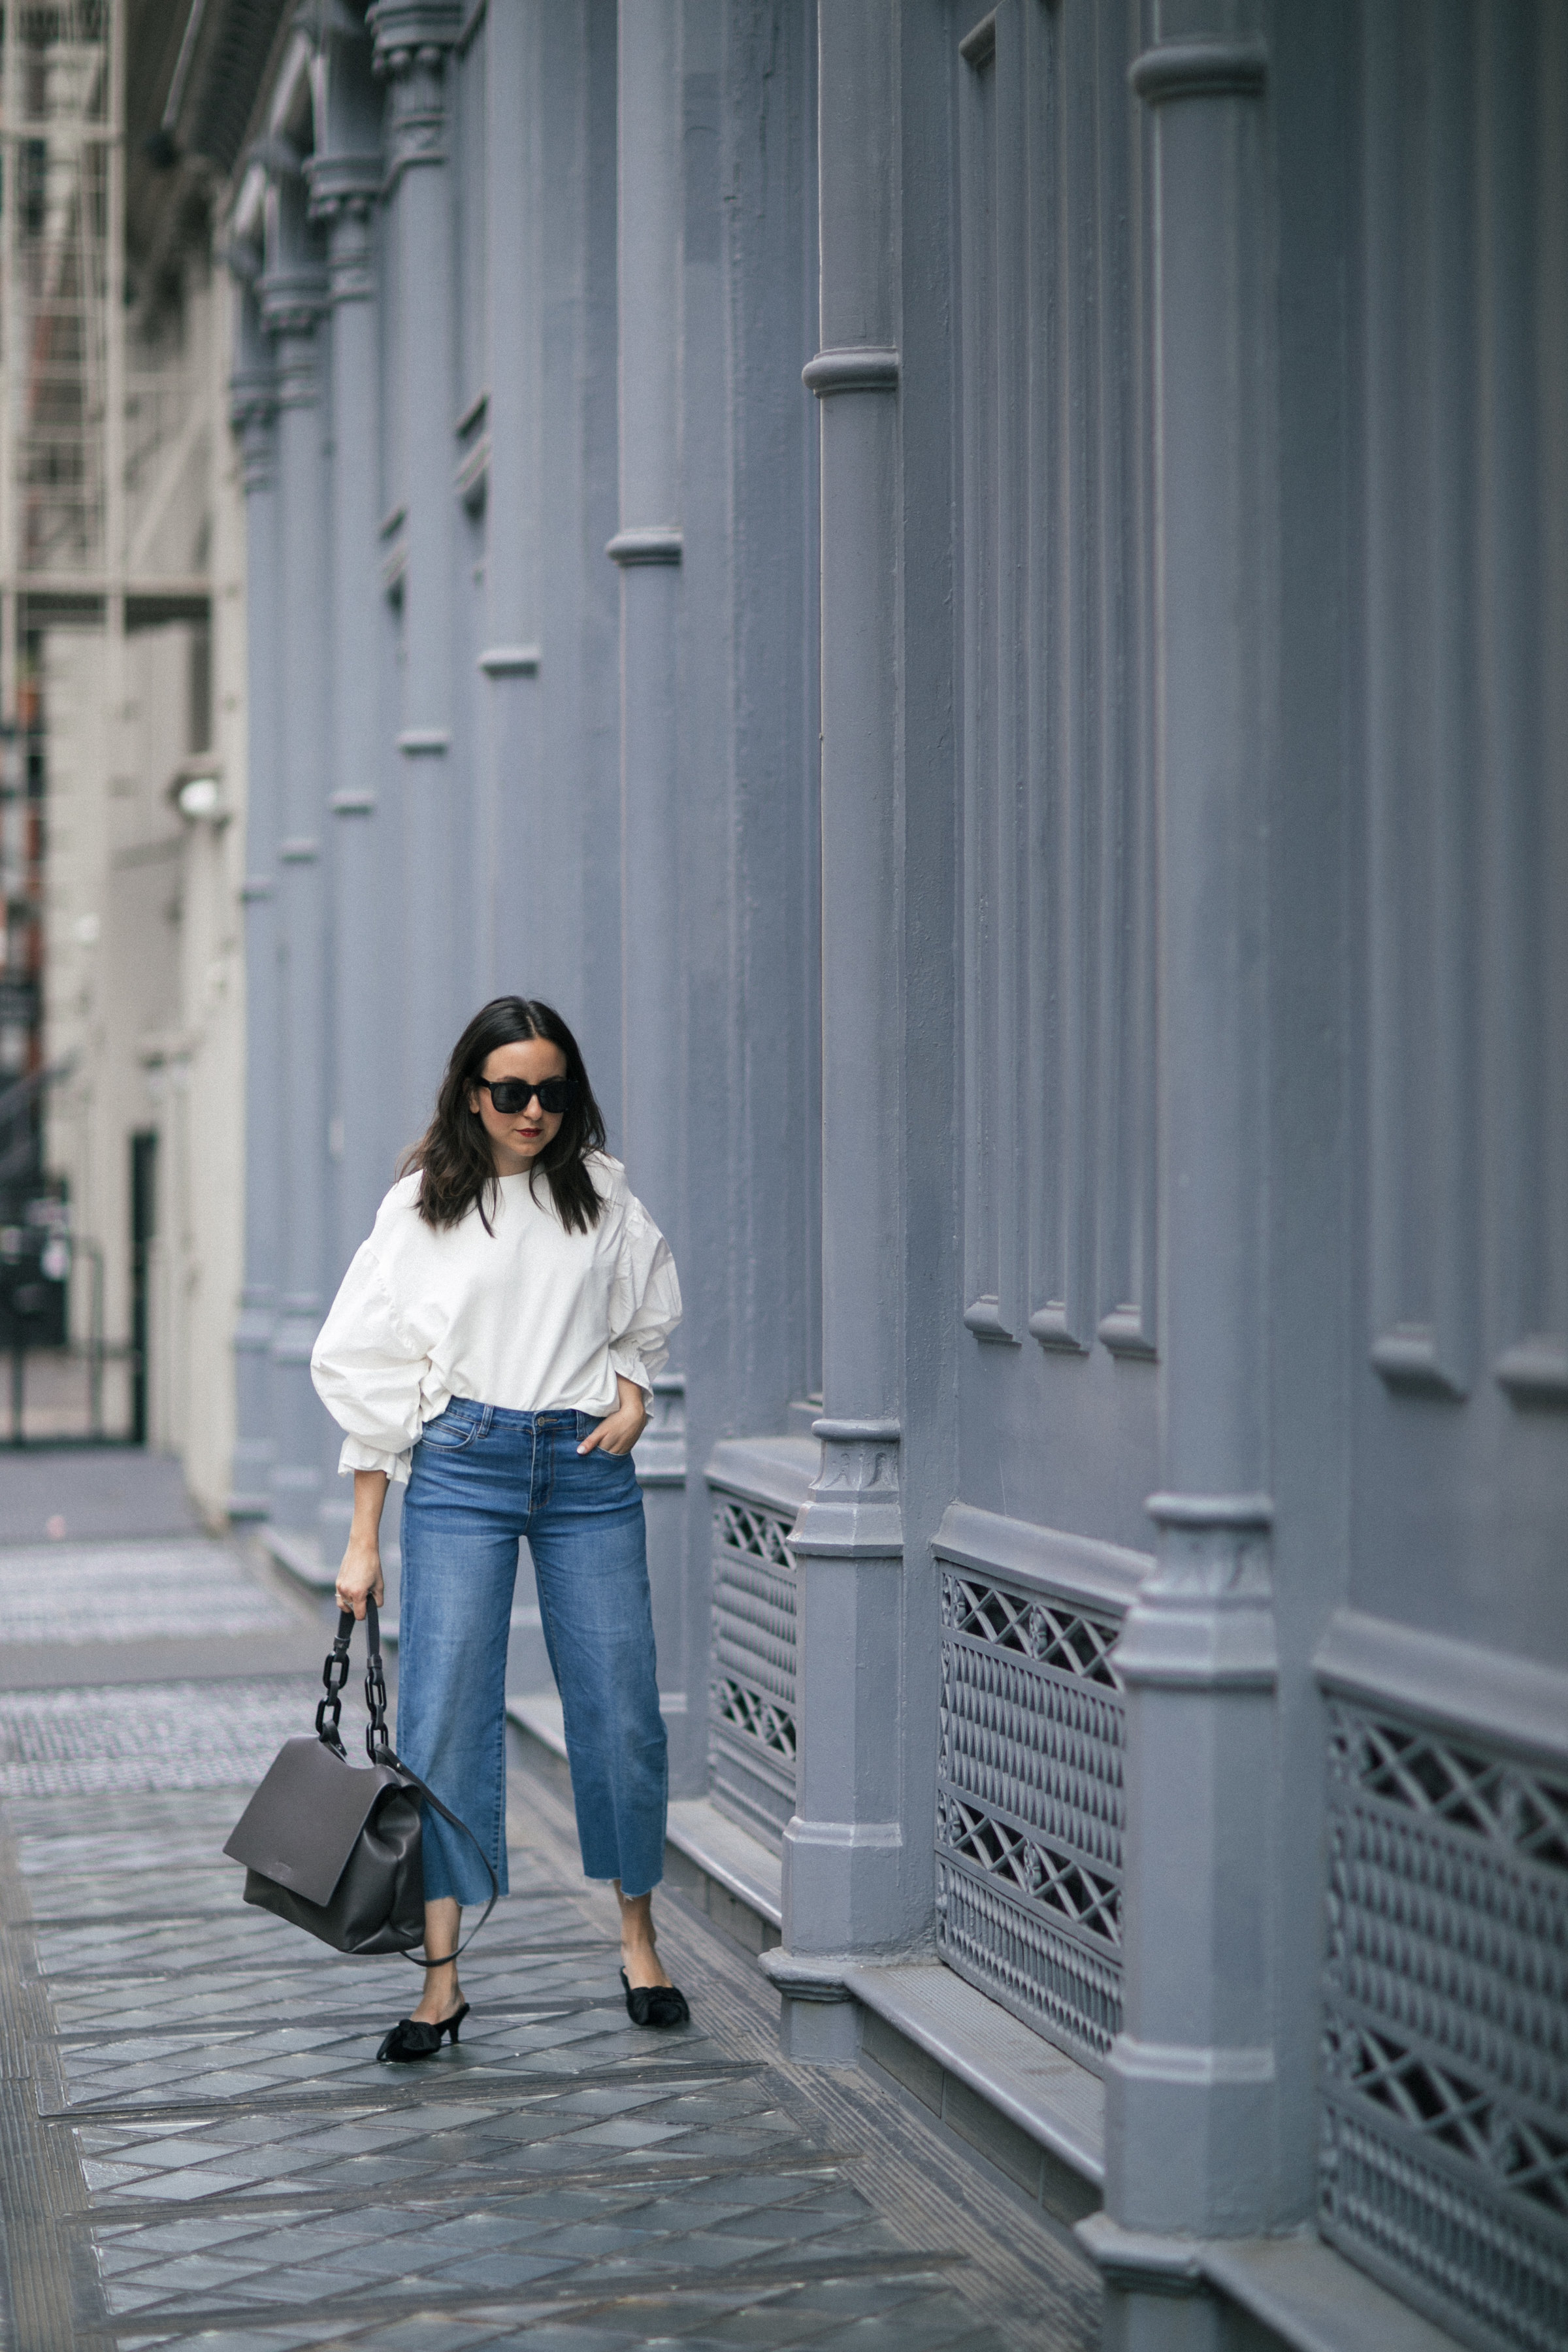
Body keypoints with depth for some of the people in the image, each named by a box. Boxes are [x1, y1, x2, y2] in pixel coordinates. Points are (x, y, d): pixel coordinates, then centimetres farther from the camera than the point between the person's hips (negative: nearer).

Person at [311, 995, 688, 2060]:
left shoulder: (604, 1193, 6)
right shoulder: (424, 1206, 1)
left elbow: (652, 1311, 23)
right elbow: (371, 1370, 2)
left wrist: (635, 1390, 1)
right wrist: (364, 1541, -1)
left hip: (588, 1465, 2)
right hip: (462, 1463, -1)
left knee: (622, 1710, 2)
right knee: (445, 1716, -6)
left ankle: (640, 1941, 21)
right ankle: (443, 1978, -1)